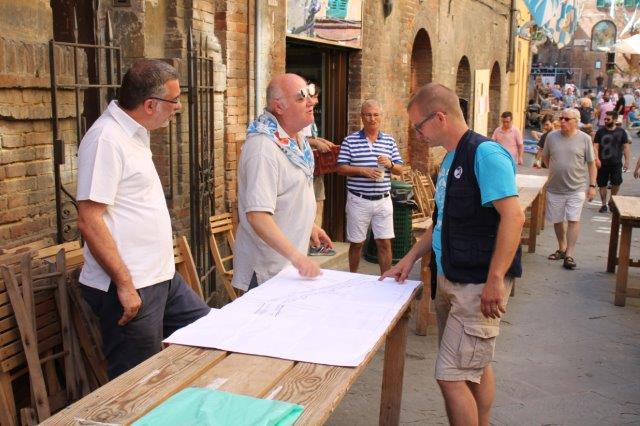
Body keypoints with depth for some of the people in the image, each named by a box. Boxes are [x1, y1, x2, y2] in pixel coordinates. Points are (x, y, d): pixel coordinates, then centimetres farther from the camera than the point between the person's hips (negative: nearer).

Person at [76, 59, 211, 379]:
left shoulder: (134, 133, 11)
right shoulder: (106, 139, -18)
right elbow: (89, 221, -23)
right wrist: (125, 285, -22)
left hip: (161, 276, 10)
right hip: (129, 286, -10)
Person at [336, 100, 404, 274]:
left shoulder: (389, 141, 8)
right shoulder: (350, 141, -2)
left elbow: (399, 169, 9)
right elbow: (340, 168, -5)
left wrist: (390, 164, -13)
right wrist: (362, 170, -18)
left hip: (383, 200, 2)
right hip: (358, 200, -2)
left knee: (385, 242, 4)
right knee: (356, 243, 9)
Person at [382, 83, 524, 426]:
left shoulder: (485, 154, -16)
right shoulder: (451, 158, 13)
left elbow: (513, 216, -24)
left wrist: (496, 280, -26)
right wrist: (410, 259, 15)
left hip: (478, 286, -9)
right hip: (449, 280, 9)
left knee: (451, 376, -7)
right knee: (475, 367, 19)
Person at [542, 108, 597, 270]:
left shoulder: (584, 139, -4)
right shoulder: (552, 136, 0)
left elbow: (591, 163, 0)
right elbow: (545, 156, 15)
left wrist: (592, 186, -3)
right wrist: (554, 171, 9)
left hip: (576, 188, -3)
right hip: (555, 188, 3)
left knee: (573, 220, -5)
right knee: (557, 220, 11)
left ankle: (569, 255, 0)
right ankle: (562, 249, 30)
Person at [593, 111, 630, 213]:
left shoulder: (621, 132, 3)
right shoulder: (600, 131, 1)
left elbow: (626, 147, 4)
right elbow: (595, 146, -3)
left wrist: (627, 161, -3)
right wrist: (597, 159, -17)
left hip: (616, 163, -1)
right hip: (603, 163, 1)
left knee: (617, 183, -11)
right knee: (602, 184, 4)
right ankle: (604, 204, 18)